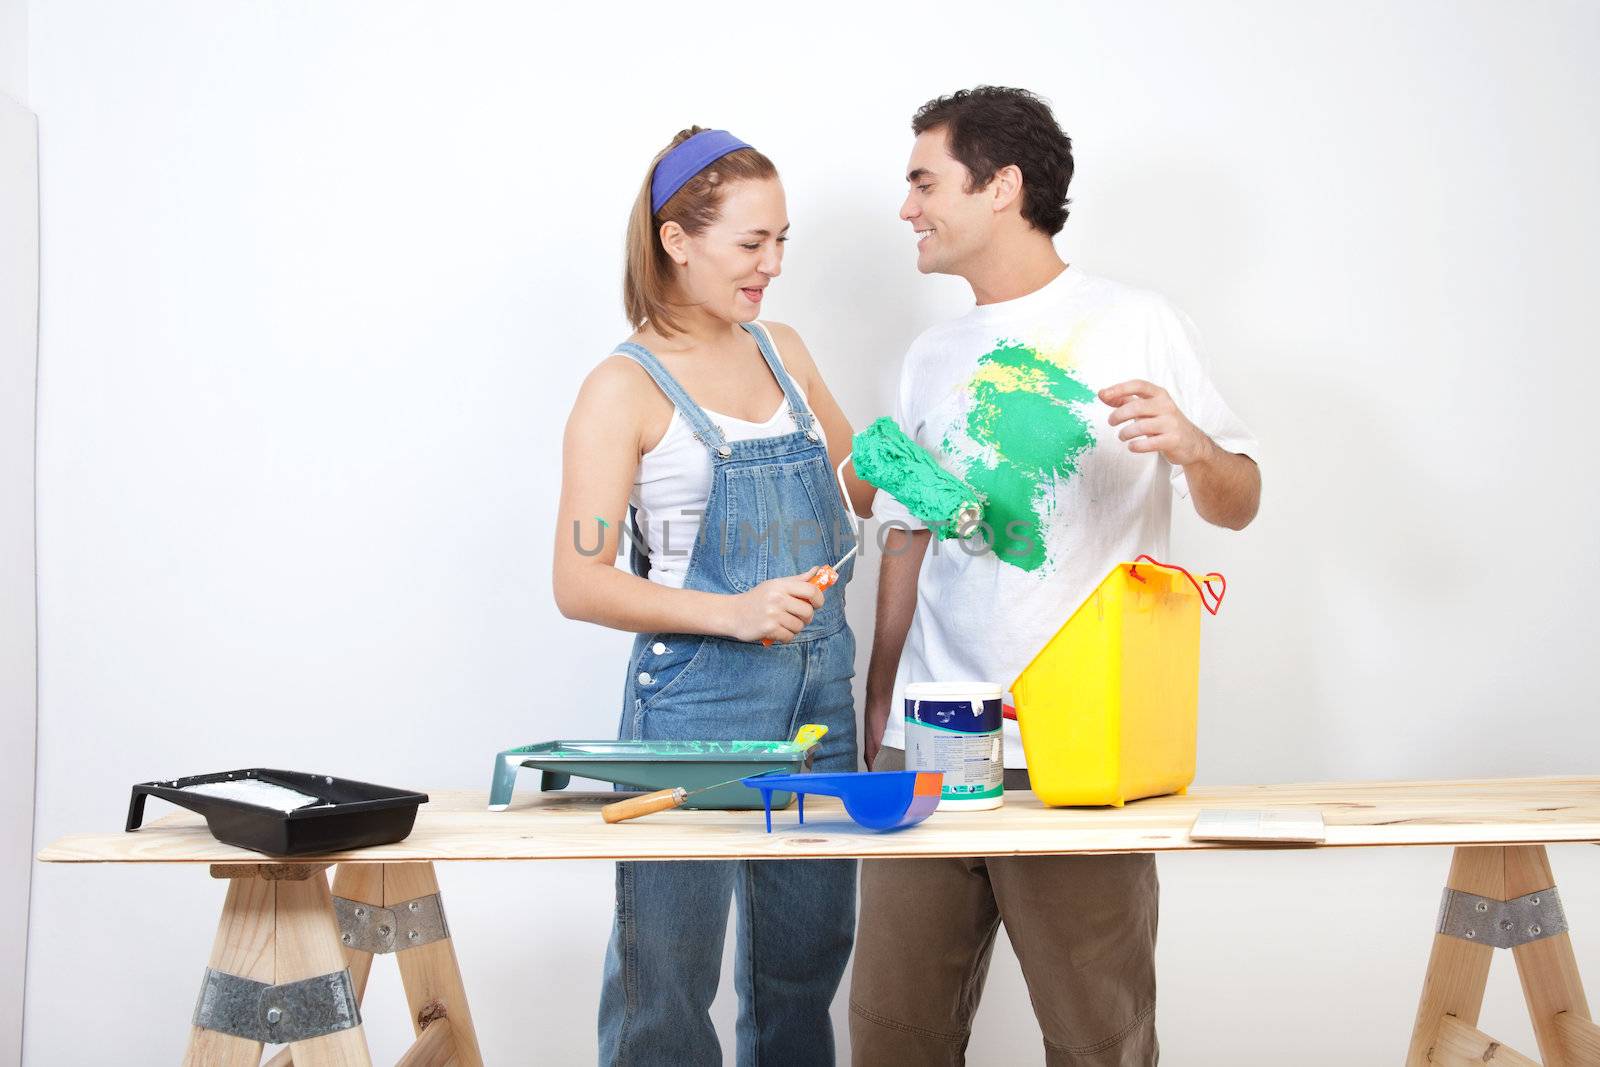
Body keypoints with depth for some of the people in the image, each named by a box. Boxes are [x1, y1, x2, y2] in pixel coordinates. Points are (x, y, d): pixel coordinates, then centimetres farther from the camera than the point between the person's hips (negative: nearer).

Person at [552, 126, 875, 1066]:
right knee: (667, 975, -1)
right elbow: (581, 583, -13)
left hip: (819, 691, 6)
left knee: (807, 956, 15)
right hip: (698, 698, -6)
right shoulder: (627, 387, -8)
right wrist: (733, 612, -24)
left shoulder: (783, 352, 10)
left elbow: (863, 484, 24)